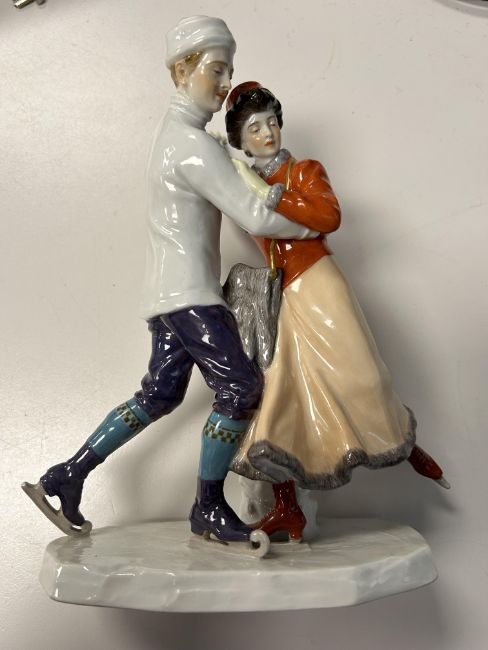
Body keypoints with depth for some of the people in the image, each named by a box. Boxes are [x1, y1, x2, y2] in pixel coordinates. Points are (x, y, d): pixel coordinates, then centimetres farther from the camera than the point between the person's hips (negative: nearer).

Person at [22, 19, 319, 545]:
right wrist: (310, 228, -1)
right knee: (240, 387, -6)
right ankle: (208, 508, 7)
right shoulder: (192, 142, -15)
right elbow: (255, 218, -17)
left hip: (172, 291, 10)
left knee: (160, 393, 12)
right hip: (187, 291, -10)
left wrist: (270, 192, 1)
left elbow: (239, 196, 17)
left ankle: (66, 477, 17)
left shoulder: (177, 133, 18)